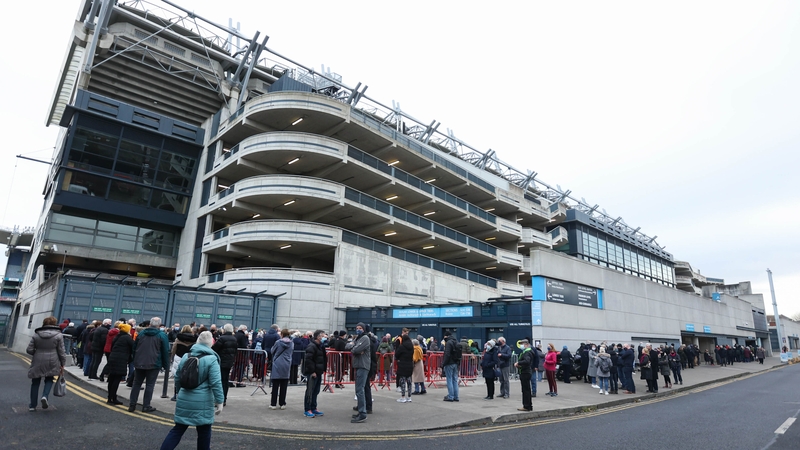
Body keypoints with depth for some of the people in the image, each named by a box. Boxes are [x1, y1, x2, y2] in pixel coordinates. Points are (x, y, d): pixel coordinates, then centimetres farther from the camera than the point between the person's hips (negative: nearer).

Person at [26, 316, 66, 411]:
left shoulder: (36, 334, 1)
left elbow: (29, 350, -1)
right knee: (49, 380, 17)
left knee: (35, 382, 13)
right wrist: (62, 365, 5)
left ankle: (32, 405, 18)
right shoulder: (58, 335, -4)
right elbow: (61, 352, -3)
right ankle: (45, 396, -8)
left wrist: (38, 353, 20)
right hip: (52, 362, -1)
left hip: (38, 362, 2)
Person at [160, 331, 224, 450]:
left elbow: (177, 378, 16)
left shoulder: (185, 356, 5)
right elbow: (216, 383, -17)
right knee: (204, 431, 9)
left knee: (178, 429, 15)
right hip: (203, 402, -5)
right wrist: (219, 401, -10)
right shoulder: (211, 359, -13)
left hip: (184, 400, 5)